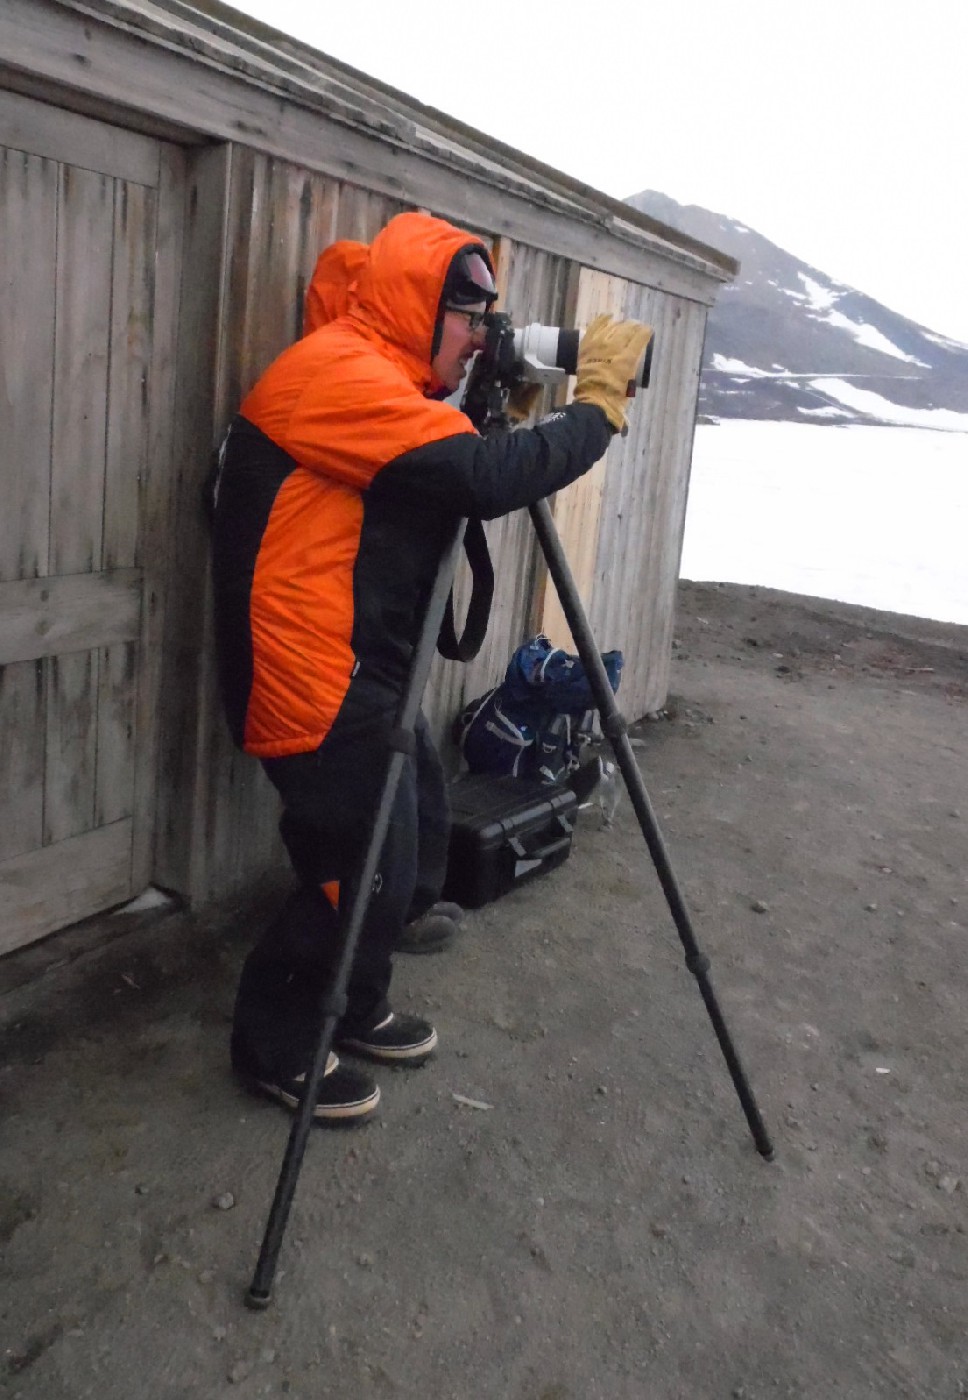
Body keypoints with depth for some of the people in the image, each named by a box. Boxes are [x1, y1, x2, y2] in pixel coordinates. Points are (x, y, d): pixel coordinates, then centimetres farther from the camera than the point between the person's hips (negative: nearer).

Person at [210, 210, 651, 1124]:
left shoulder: (374, 381, 16)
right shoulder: (336, 372, -17)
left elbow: (457, 482, 18)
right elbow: (487, 480, -27)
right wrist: (598, 400, -16)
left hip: (365, 676, 11)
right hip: (320, 686, -11)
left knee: (414, 836, 18)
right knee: (361, 871, -2)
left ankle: (355, 1010, 37)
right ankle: (273, 1048, 21)